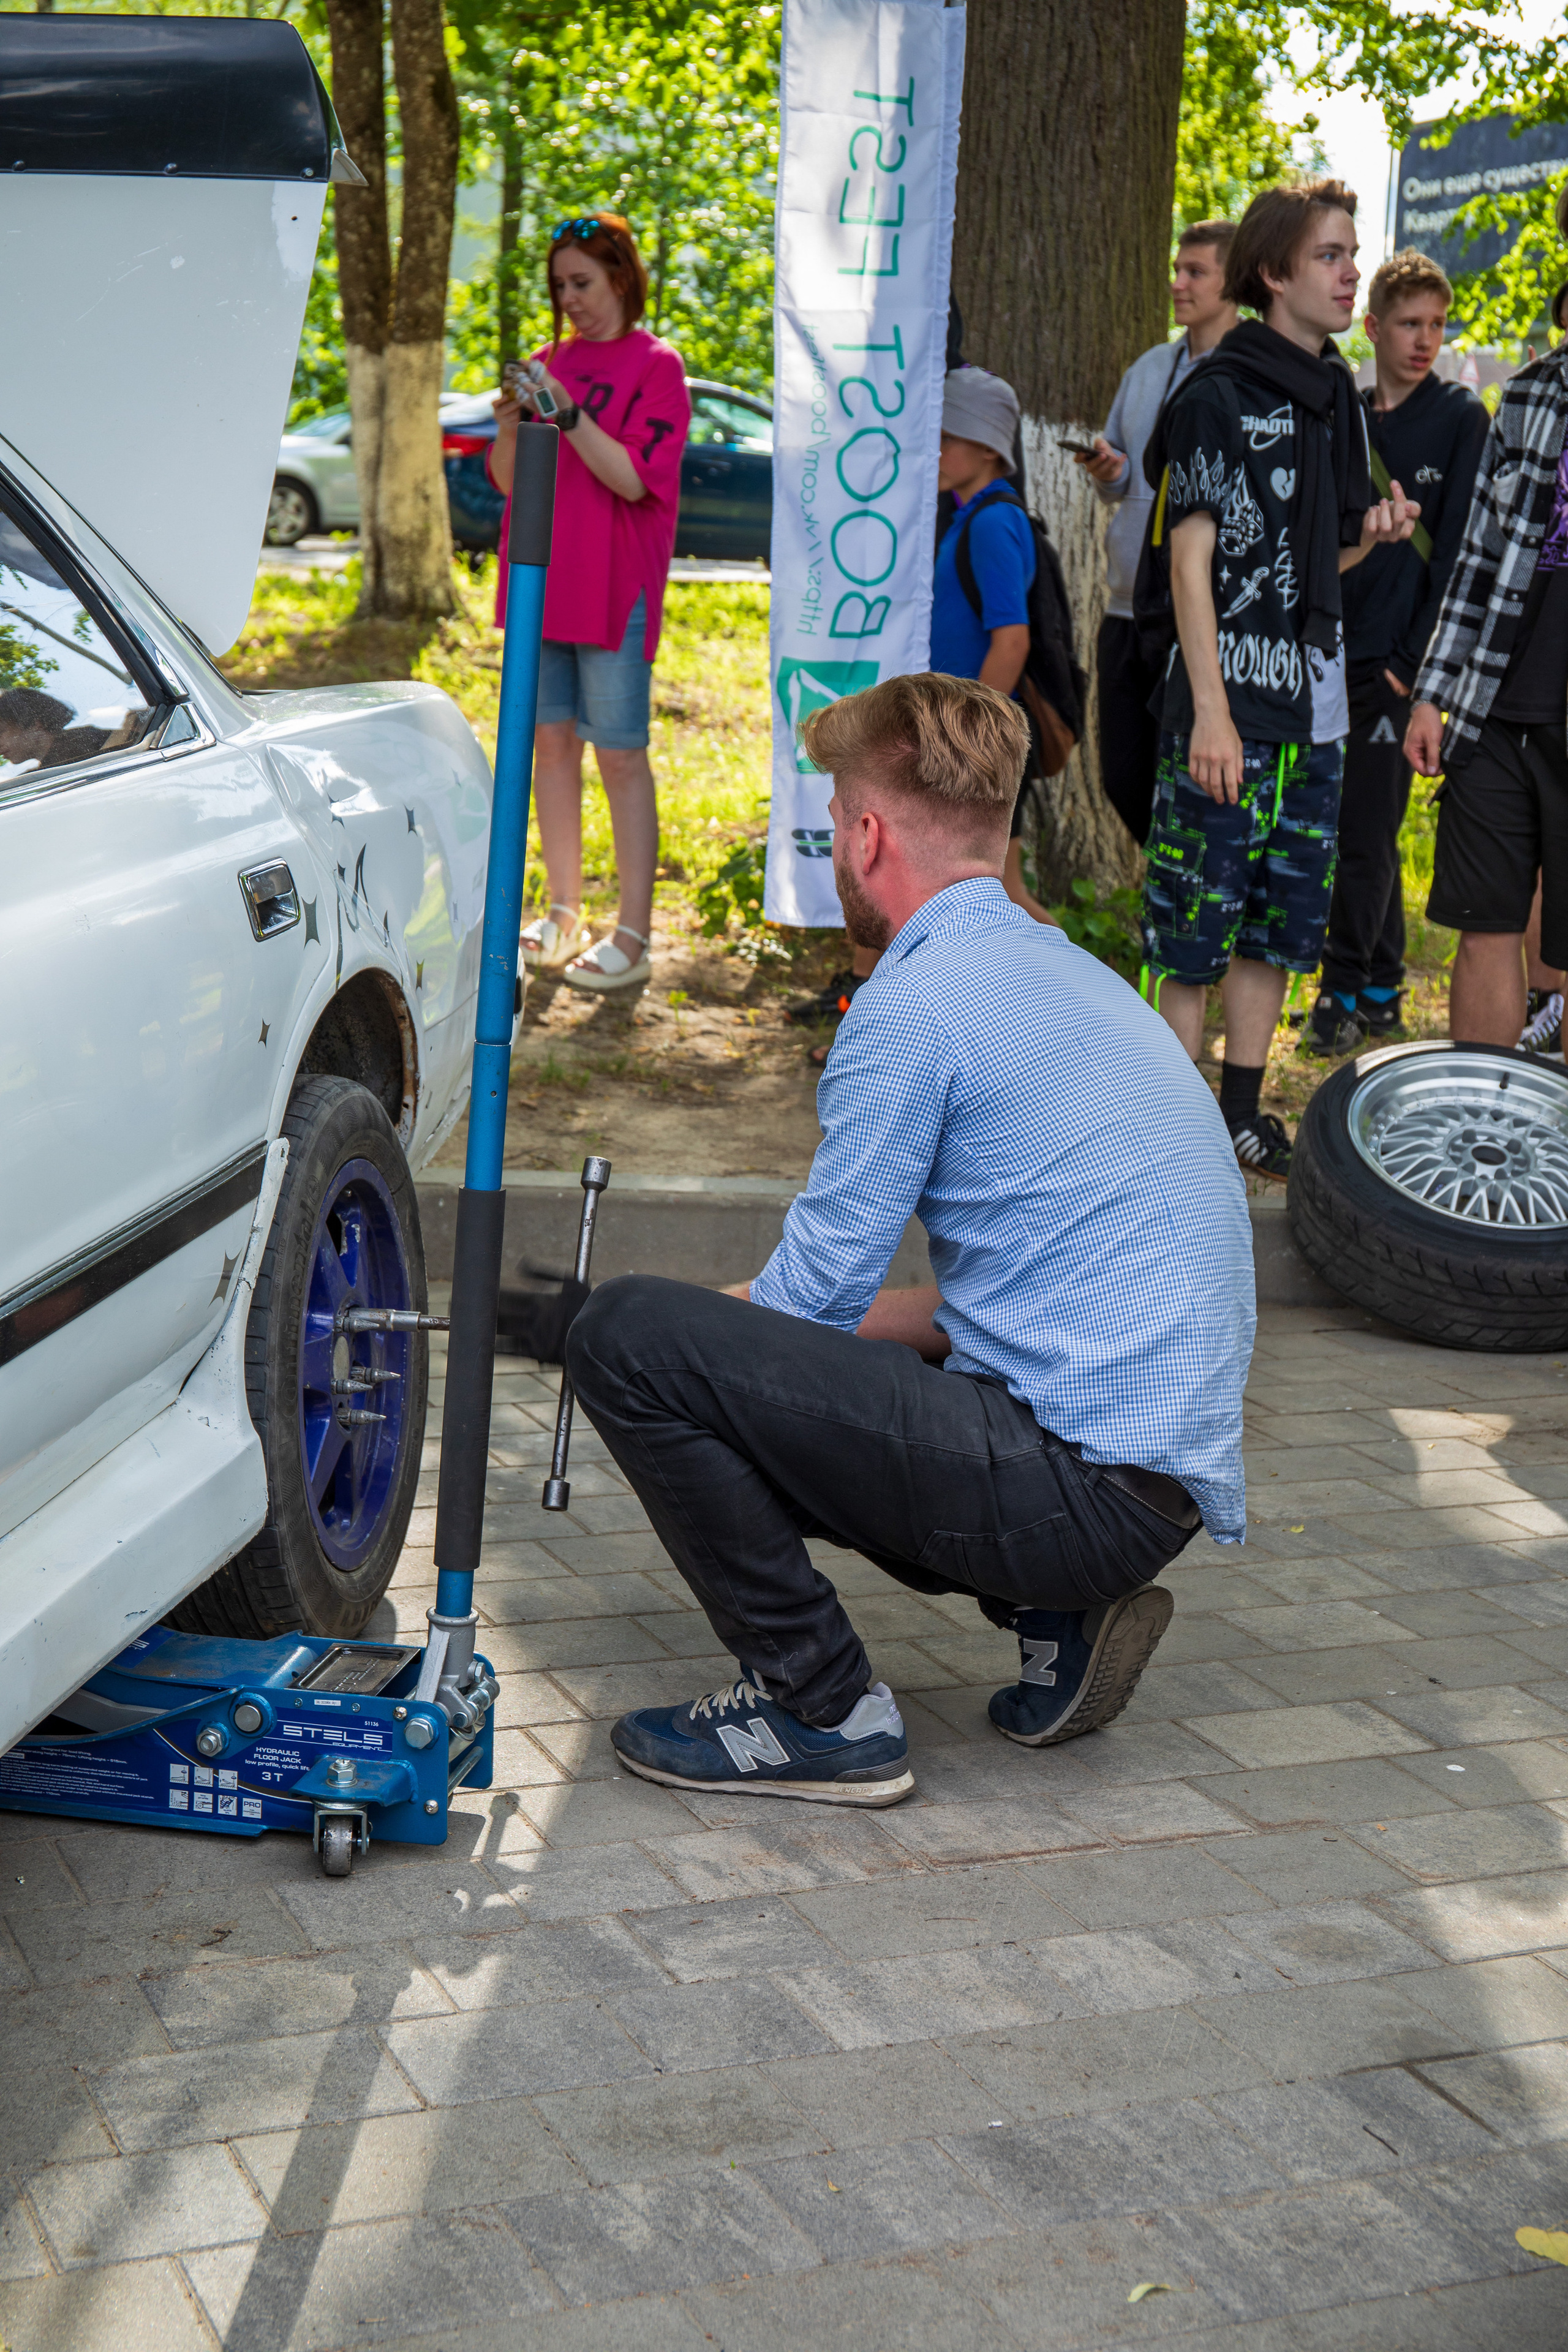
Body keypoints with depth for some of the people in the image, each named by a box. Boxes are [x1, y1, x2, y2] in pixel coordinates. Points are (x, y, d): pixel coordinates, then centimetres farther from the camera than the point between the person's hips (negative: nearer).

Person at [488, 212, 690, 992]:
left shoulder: (655, 365, -3)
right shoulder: (551, 361, 13)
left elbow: (633, 479, -13)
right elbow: (508, 481, 13)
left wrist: (567, 414, -21)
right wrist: (509, 429, -7)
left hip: (614, 585, -6)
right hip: (543, 579, 6)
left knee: (620, 753, -5)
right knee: (551, 741, 8)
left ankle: (633, 935, -1)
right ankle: (563, 915, 17)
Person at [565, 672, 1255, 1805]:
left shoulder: (919, 999, -12)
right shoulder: (1073, 973, 17)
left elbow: (810, 1297, -8)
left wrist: (686, 1325, 12)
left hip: (1084, 1482, -10)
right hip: (1163, 1476, 10)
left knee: (631, 1337, -12)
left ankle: (821, 1711, -3)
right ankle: (1058, 1612, 13)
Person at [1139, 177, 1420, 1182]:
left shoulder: (1337, 396, 14)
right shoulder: (1219, 394, -9)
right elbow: (1191, 554, -13)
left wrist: (1371, 532, -1)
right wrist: (1210, 712, -18)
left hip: (1315, 706, 8)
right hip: (1232, 699, -8)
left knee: (1282, 915, 12)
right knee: (1199, 916, -3)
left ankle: (1243, 1108, 23)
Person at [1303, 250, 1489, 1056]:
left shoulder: (1461, 419, 0)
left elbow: (1457, 550, -5)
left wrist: (1412, 659, -10)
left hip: (1396, 663, -5)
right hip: (1334, 657, 5)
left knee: (1367, 833, -6)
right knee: (1364, 833, 10)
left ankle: (1344, 992, 2)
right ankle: (1382, 995, 18)